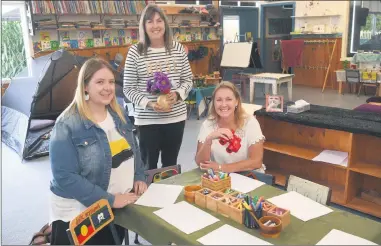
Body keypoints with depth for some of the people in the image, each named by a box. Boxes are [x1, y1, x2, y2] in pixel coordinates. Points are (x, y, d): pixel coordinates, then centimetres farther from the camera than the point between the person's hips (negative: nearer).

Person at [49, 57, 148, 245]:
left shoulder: (118, 114, 2)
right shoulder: (67, 125, -19)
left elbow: (133, 149, 14)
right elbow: (65, 176, -23)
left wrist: (139, 177, -1)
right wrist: (110, 200, -24)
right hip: (78, 215, -6)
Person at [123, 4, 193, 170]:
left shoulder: (178, 49, 2)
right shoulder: (135, 52, -6)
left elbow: (188, 80, 8)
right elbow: (128, 88, -4)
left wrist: (178, 94, -12)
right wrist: (148, 103, -18)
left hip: (176, 117, 3)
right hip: (147, 119, -2)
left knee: (171, 164, 17)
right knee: (149, 165, 9)